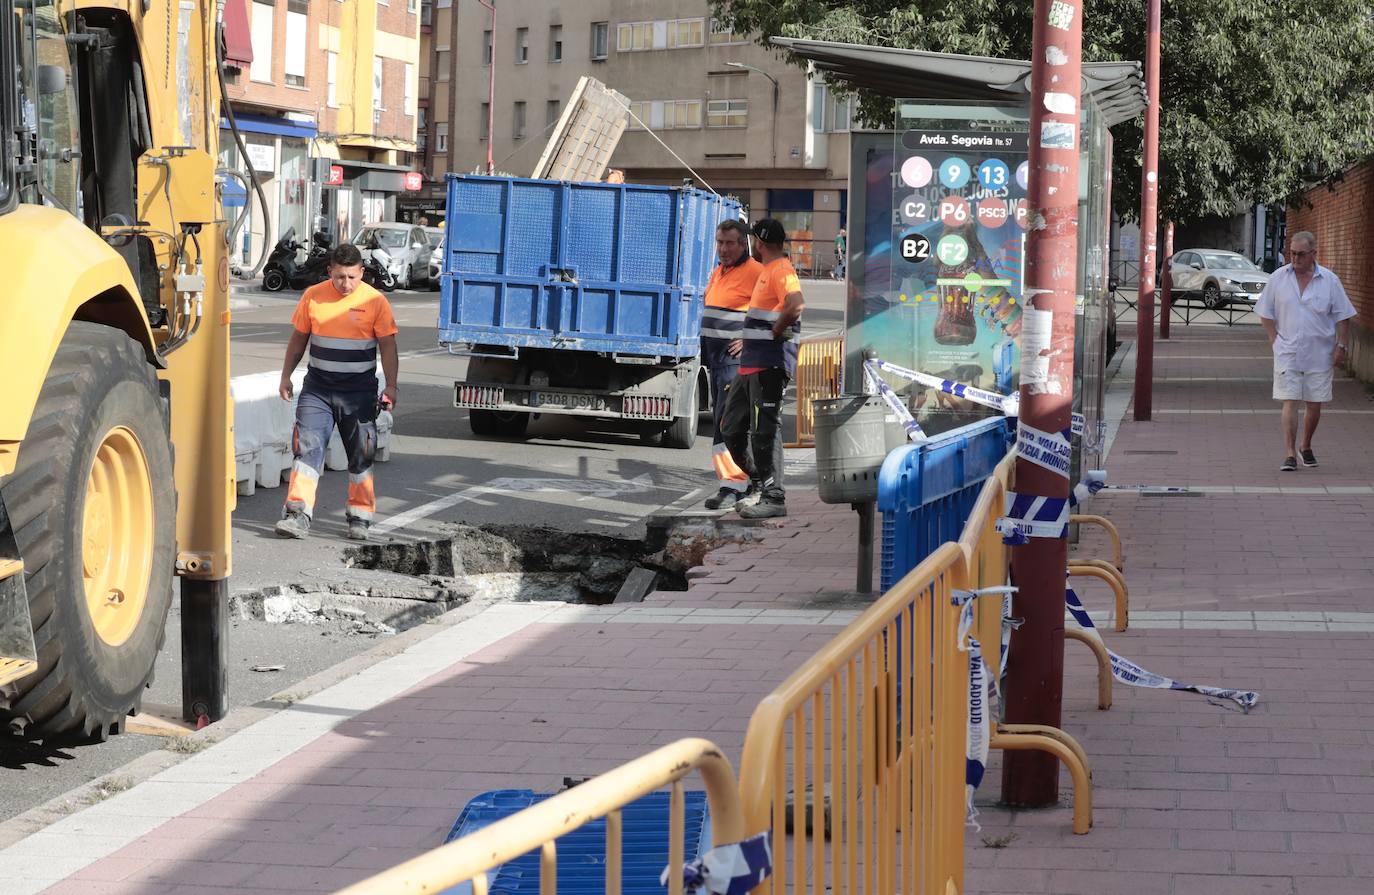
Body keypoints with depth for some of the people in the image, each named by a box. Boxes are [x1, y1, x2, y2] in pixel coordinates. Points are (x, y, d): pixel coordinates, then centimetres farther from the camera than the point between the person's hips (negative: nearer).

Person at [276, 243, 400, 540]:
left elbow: (388, 346, -4)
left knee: (361, 455, 5)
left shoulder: (375, 301, -5)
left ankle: (360, 517, 15)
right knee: (307, 447, -9)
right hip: (318, 386, 2)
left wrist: (391, 386, -12)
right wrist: (286, 376, 11)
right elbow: (298, 338, 12)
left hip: (359, 390, -1)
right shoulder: (313, 296, 2)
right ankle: (298, 515, -11)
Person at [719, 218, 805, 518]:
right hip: (751, 363, 11)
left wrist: (775, 333, -18)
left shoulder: (781, 270, -12)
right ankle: (760, 484, 22)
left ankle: (773, 498, -4)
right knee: (731, 427, 13)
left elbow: (797, 305, -30)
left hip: (770, 365, -11)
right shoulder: (767, 271, 21)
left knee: (765, 431, -8)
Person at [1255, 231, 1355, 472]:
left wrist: (1341, 346, -3)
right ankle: (1289, 454, -8)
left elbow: (1342, 317, 4)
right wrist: (1275, 342, 0)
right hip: (1287, 354, -1)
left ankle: (1306, 447, 29)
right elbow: (1266, 314, 8)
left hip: (1319, 355, 1)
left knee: (1315, 404, 8)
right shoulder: (1278, 278, 1)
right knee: (1290, 402, -8)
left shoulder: (1330, 281, -1)